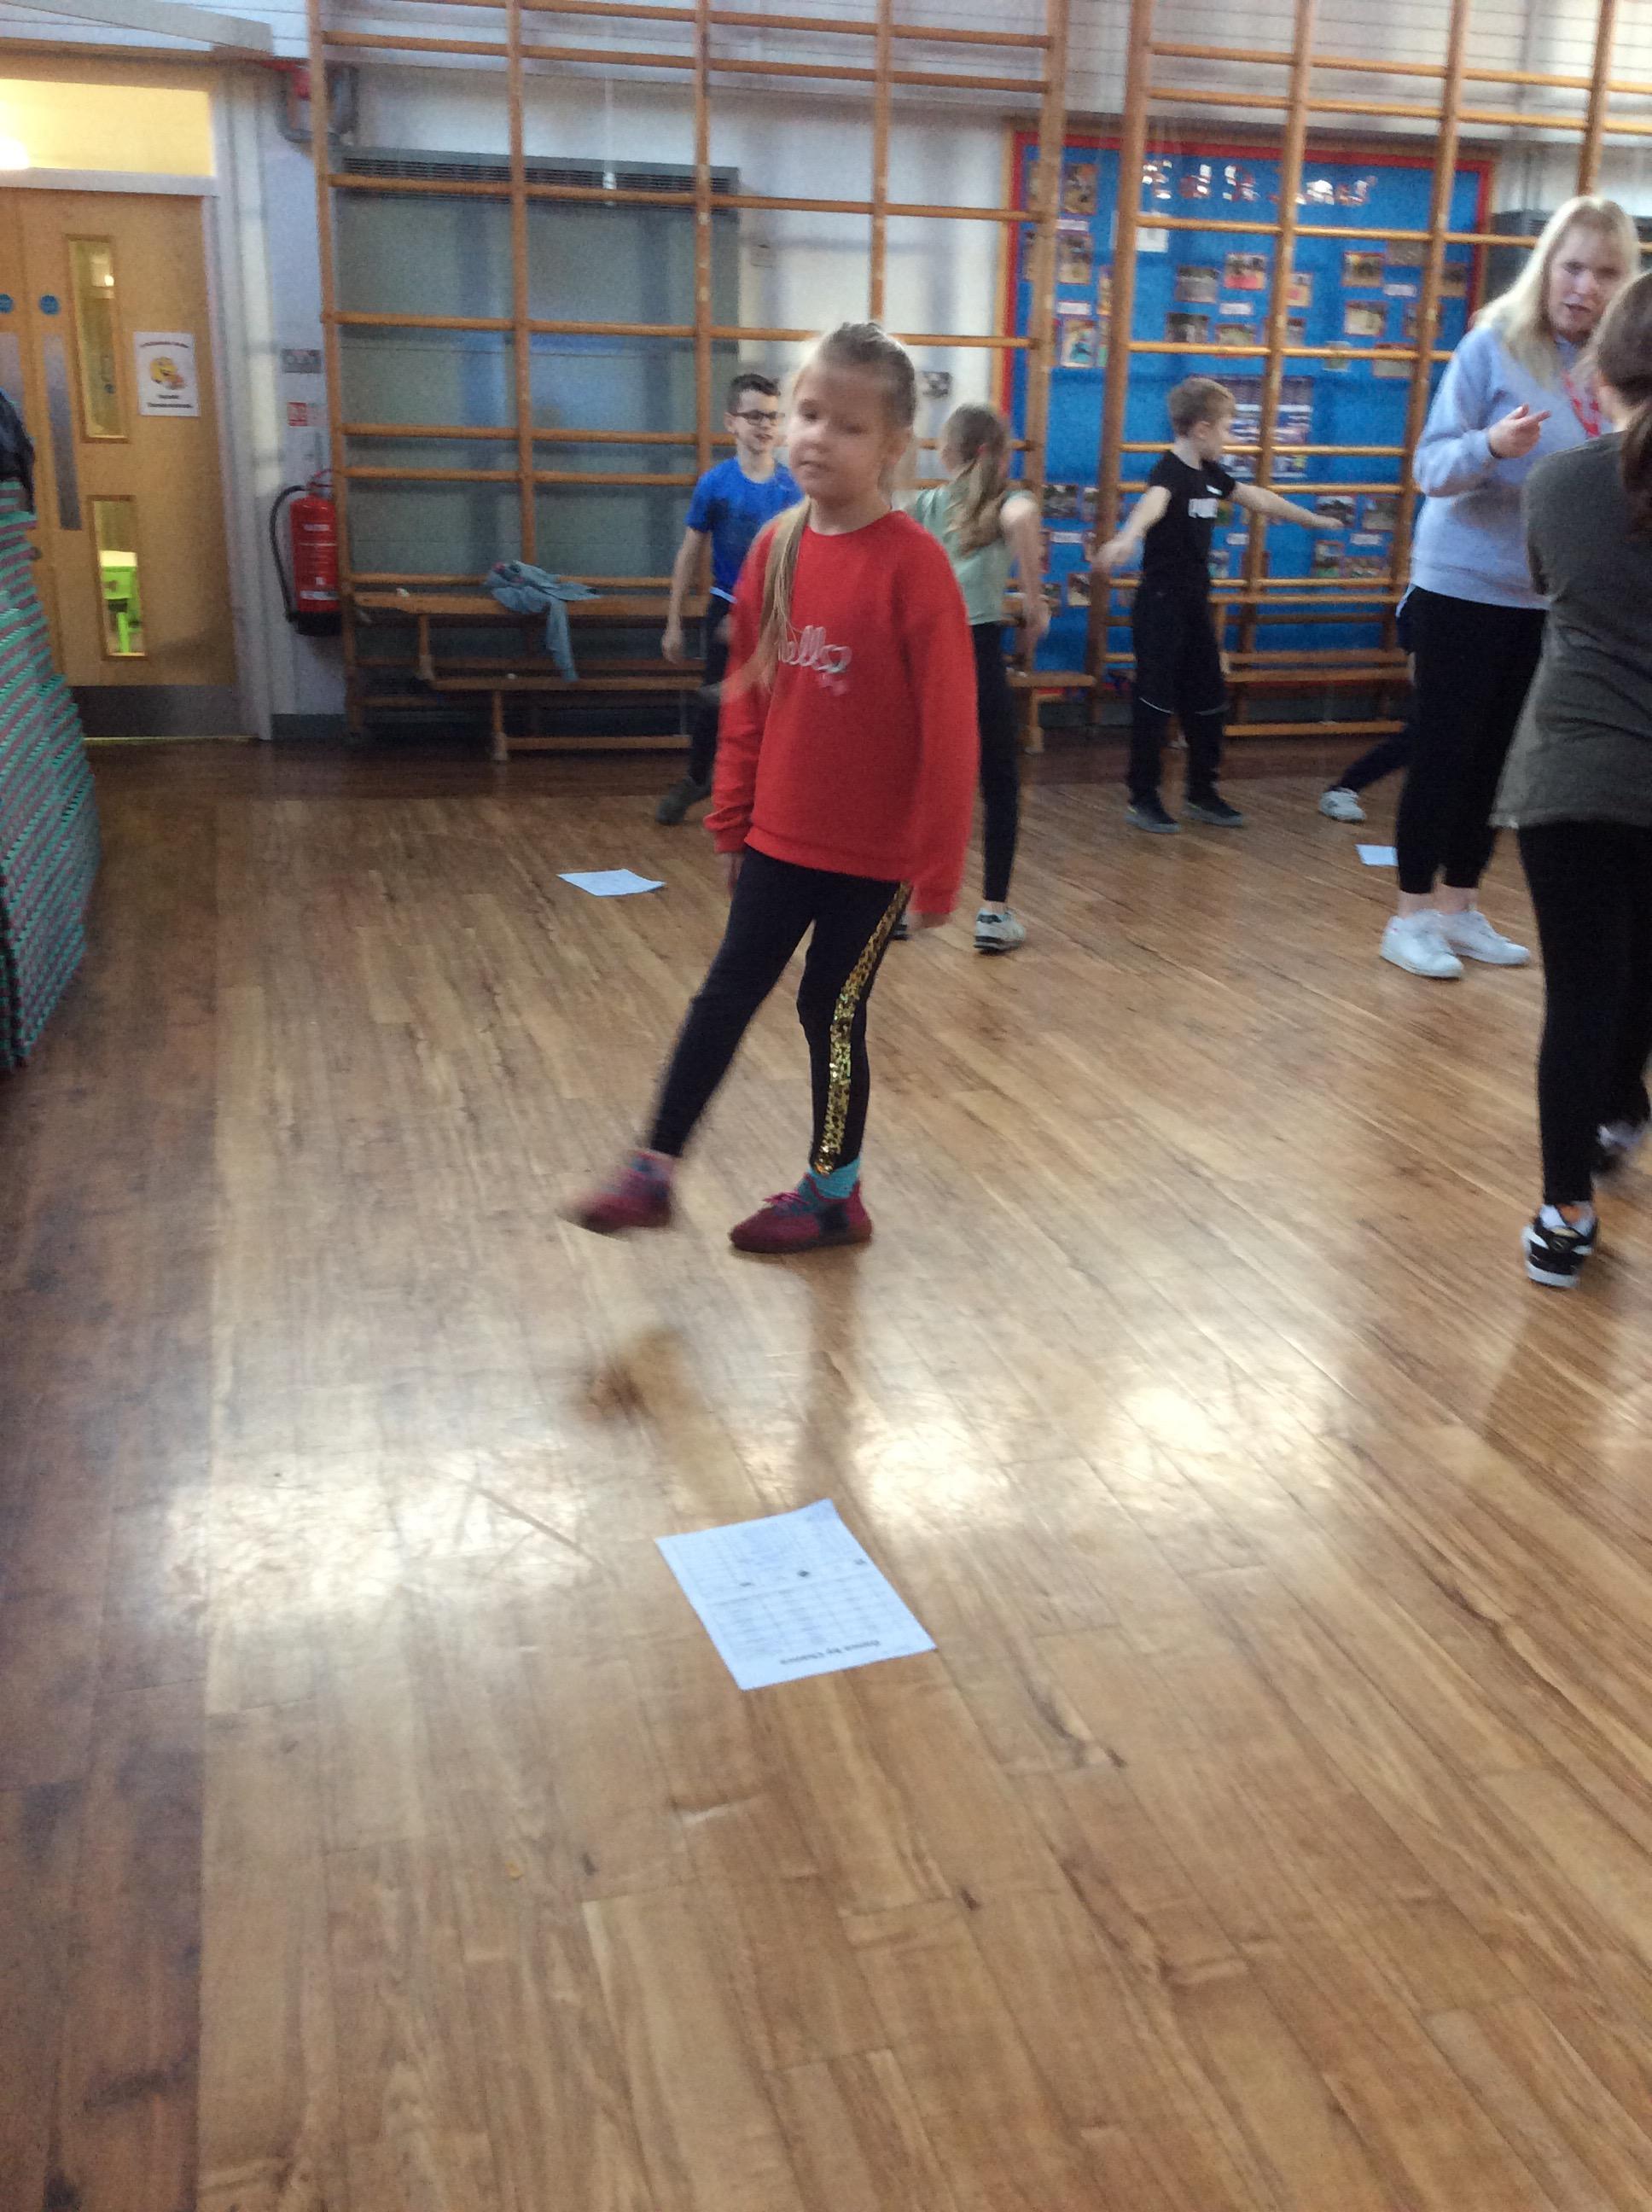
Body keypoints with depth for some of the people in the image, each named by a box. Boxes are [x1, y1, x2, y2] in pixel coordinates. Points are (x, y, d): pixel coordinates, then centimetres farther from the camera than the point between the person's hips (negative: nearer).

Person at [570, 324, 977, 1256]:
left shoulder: (913, 564, -16)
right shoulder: (776, 548, 1)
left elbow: (949, 726, -15)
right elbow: (748, 697, 9)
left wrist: (938, 868, -12)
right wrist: (734, 818, 12)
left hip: (875, 853, -5)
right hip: (779, 838, 5)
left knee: (832, 1013, 7)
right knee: (726, 995, 10)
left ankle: (835, 1197, 26)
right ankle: (655, 1173, 21)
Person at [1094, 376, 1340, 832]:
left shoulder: (1209, 474, 10)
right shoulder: (1169, 471, -17)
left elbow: (1257, 497, 25)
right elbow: (1152, 502, -41)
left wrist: (1313, 520, 37)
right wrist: (1127, 538, -63)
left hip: (1196, 605, 9)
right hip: (1160, 605, -9)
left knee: (1208, 700, 11)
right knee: (1155, 701, -3)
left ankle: (1202, 794, 21)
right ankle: (1143, 798, 7)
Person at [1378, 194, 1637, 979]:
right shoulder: (1495, 345, -10)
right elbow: (1432, 466, -15)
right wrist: (1493, 445, -33)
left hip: (1549, 597, 5)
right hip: (1466, 585, -5)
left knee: (1499, 756, 11)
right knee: (1444, 752, 0)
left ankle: (1460, 906, 22)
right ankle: (1412, 915, 10)